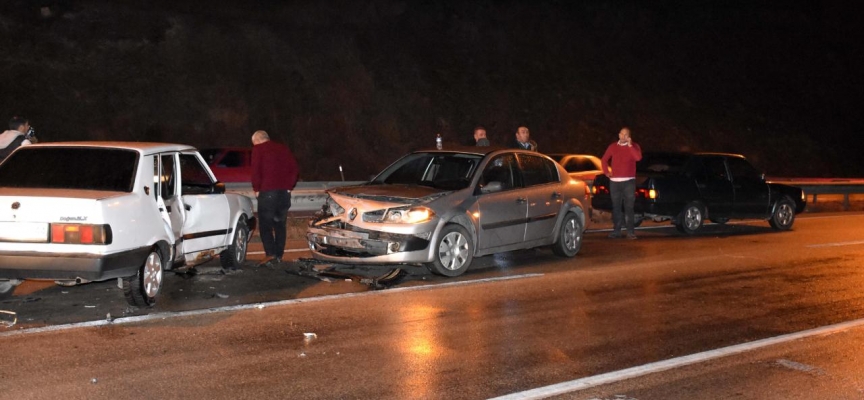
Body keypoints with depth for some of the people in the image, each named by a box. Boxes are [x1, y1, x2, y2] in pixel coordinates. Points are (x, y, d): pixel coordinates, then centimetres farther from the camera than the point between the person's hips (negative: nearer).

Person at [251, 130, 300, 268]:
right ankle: (279, 256, 12)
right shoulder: (283, 148, 17)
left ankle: (270, 255, -16)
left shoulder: (258, 149, 1)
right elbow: (295, 169, 13)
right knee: (280, 224, 13)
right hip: (284, 192, 5)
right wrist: (288, 186, 13)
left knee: (265, 225, -3)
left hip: (267, 191, -5)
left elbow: (256, 170, -9)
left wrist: (256, 189, 1)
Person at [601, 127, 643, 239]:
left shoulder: (634, 146, 4)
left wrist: (630, 145, -18)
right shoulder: (613, 147, 10)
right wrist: (606, 172, 4)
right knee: (616, 207, 5)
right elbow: (604, 160, 17)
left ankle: (631, 231, -6)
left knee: (628, 207, -6)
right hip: (614, 182, 3)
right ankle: (616, 230, 9)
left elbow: (638, 157, -14)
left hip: (628, 181, -3)